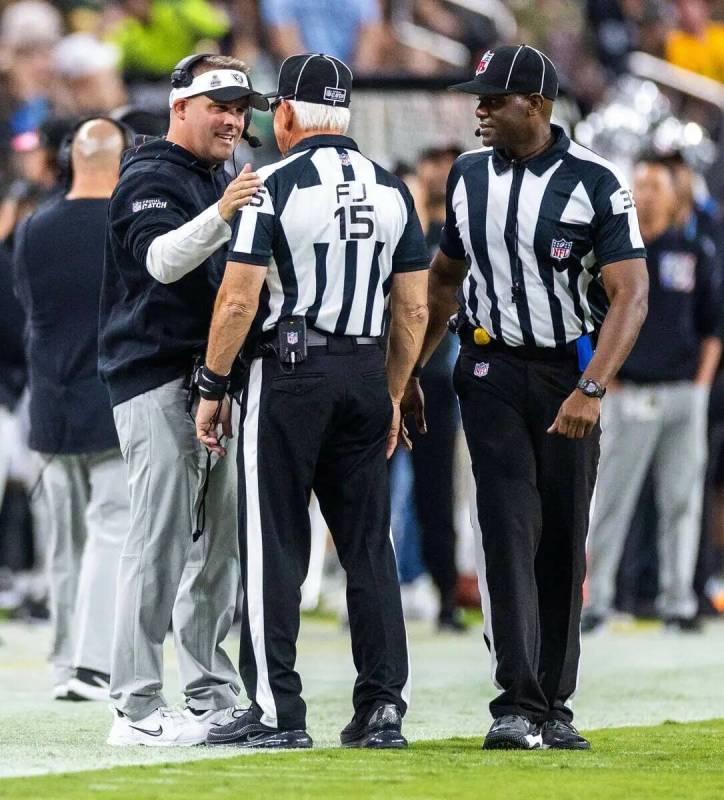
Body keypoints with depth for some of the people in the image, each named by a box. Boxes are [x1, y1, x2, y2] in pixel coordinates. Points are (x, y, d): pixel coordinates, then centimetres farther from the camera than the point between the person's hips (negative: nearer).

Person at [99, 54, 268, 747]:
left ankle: (210, 698, 17)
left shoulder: (220, 182, 21)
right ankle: (136, 707, -11)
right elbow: (160, 259, -27)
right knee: (160, 541, -11)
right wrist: (219, 216, -44)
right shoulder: (151, 179, -8)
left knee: (221, 542, 11)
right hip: (157, 381, -9)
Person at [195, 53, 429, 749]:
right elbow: (413, 310, 10)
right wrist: (391, 397, 18)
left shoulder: (274, 187, -8)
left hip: (287, 373, -5)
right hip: (364, 374, 5)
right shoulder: (392, 190, 8)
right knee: (368, 543, 9)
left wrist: (211, 388, -3)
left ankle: (276, 710, -2)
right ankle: (383, 708, 8)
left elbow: (239, 300, -12)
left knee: (274, 545, -1)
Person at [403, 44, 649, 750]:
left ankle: (552, 707, 13)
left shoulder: (593, 183, -11)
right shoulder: (469, 175, 4)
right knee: (509, 527, -11)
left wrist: (590, 390, -27)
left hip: (568, 372, -2)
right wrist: (409, 370, 17)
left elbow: (631, 295, -16)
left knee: (563, 539, 4)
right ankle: (517, 705, -17)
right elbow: (445, 278, 20)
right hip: (491, 372, 2)